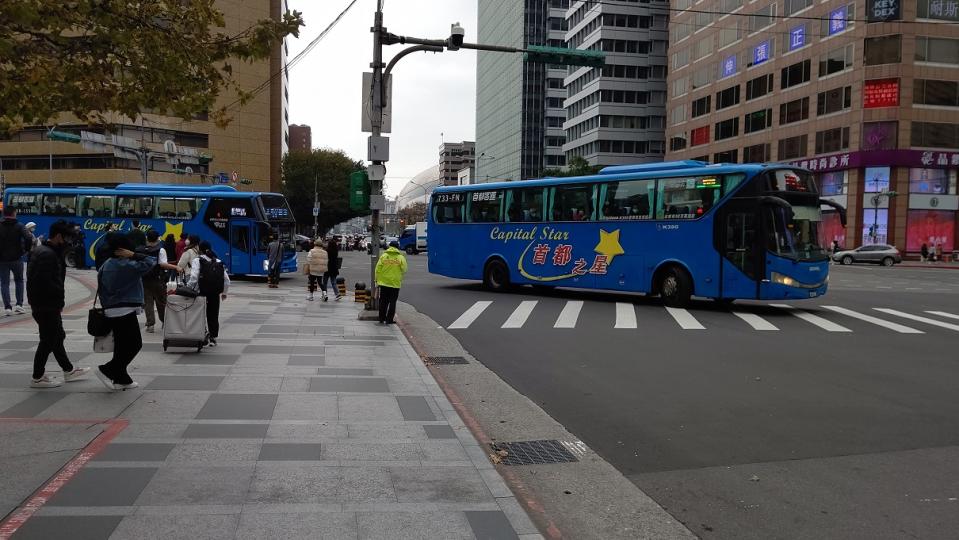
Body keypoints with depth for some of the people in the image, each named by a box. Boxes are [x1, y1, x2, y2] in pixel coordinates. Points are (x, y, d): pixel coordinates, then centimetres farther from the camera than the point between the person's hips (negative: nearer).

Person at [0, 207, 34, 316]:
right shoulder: (19, 226, -5)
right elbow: (28, 238, -18)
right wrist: (26, 249, -2)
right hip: (17, 258, 0)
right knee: (19, 280, 17)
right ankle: (19, 304, 10)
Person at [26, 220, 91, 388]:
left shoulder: (42, 251, 12)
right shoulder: (48, 255, -20)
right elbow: (45, 282, -28)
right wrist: (60, 296, -14)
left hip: (45, 305, 11)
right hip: (46, 306, -11)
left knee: (57, 337, 18)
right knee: (48, 340, 0)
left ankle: (69, 370, 30)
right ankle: (37, 378, 10)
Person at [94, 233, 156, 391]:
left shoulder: (105, 266, 10)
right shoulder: (127, 265, -15)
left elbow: (101, 289, 14)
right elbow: (151, 262, -18)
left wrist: (106, 307, 20)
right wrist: (133, 255, -13)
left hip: (111, 311, 9)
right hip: (126, 311, -9)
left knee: (121, 346, 13)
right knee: (135, 344, -1)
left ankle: (121, 379, 16)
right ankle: (107, 370, -7)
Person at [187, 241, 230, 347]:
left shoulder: (197, 261, -4)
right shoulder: (219, 262, 10)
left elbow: (193, 278, -17)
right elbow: (227, 280, 10)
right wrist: (224, 292, 22)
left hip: (202, 293, -4)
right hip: (215, 294, 4)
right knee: (214, 315, 12)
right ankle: (213, 338, 17)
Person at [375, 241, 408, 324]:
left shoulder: (383, 256, -2)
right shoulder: (401, 258, -5)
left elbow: (378, 269, -2)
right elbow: (404, 270, -2)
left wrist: (377, 280, 6)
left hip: (383, 283, 2)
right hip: (395, 283, -1)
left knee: (383, 302, 12)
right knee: (392, 302, 6)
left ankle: (382, 319, 15)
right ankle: (389, 320, 5)